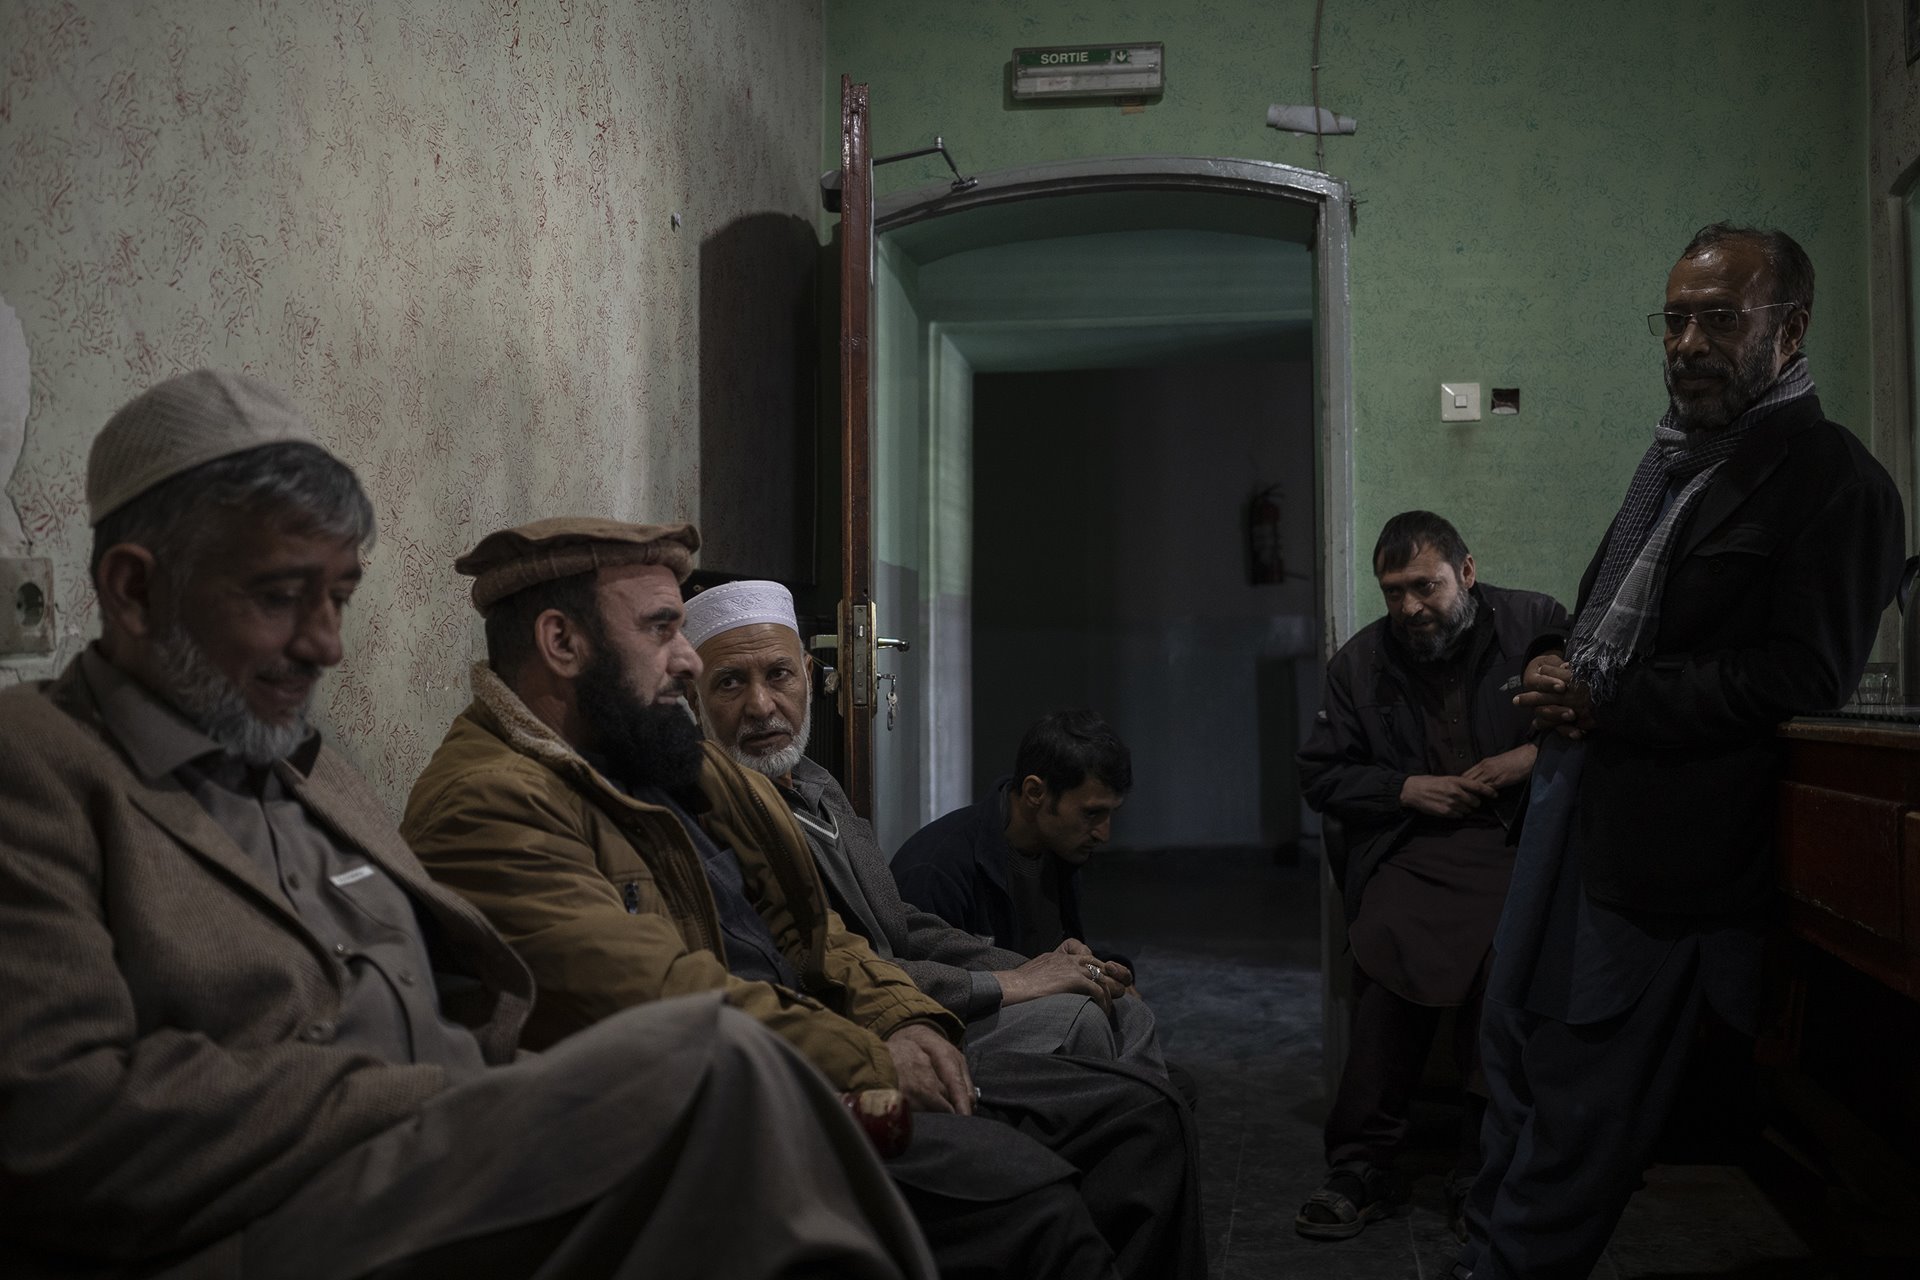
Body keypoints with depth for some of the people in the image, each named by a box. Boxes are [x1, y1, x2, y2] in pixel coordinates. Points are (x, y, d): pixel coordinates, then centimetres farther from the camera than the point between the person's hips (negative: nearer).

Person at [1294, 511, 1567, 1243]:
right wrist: (1405, 789, 0)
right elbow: (1320, 775, 15)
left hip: (1521, 837, -1)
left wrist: (1537, 756, -11)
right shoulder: (1360, 661, 12)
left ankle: (1482, 1175, -11)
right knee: (1389, 960, -24)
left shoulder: (1539, 625, 4)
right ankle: (1360, 1171, -11)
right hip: (1414, 847, 2)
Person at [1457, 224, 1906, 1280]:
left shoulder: (1834, 481, -11)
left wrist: (1606, 706, -18)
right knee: (1513, 1035, 15)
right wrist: (1555, 668, 3)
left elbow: (1801, 677, -18)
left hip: (1666, 826, -9)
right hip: (1575, 782, 9)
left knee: (1585, 1088, 0)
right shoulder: (1673, 456, 16)